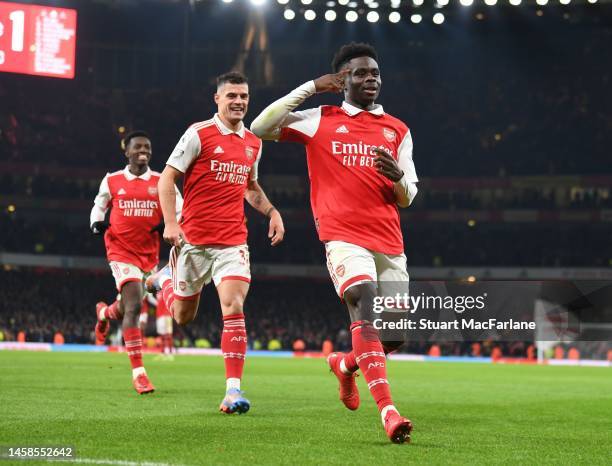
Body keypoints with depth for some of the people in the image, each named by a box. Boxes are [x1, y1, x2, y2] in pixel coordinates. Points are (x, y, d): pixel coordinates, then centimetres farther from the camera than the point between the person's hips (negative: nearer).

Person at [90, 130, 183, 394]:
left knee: (127, 308, 14)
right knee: (134, 305, -19)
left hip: (149, 253, 3)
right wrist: (97, 223, -2)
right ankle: (138, 372, -18)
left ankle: (104, 313, 55)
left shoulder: (162, 182, 4)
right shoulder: (112, 181, 4)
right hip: (121, 251, -3)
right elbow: (99, 206, 19)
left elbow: (181, 211, 7)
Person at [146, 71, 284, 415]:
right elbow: (167, 178, -5)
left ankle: (233, 390, -14)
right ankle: (166, 279, 46)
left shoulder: (253, 143, 11)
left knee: (233, 308, -15)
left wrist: (272, 211, 11)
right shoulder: (199, 134, -6)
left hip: (233, 241, 3)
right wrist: (170, 223, -15)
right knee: (183, 316, 12)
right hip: (194, 239, -3)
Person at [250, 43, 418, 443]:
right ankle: (388, 411, -36)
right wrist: (310, 88, -2)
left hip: (390, 243, 5)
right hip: (344, 236, -5)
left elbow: (407, 198, 16)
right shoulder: (320, 120, 9)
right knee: (365, 307, -27)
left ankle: (345, 364, 37)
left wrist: (397, 176, -8)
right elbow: (260, 128, -3)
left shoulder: (398, 131, 17)